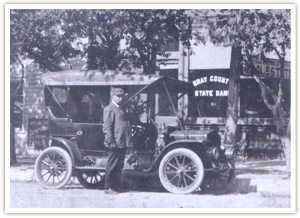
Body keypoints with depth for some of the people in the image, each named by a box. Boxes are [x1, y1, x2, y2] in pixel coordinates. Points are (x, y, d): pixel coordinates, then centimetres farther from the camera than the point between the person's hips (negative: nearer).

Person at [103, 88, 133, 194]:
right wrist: (111, 141, -20)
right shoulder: (109, 109, -8)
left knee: (119, 166, 12)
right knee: (112, 165, -4)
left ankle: (116, 187, 19)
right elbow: (107, 127, -15)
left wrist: (128, 141, 18)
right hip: (115, 143, -9)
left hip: (122, 143, 9)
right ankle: (108, 188, 3)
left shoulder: (119, 109, 21)